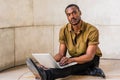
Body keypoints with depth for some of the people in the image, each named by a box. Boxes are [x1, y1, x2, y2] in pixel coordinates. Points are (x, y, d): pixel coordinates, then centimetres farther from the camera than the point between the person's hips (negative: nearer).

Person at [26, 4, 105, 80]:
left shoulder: (92, 30, -23)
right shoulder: (64, 30, -9)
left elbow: (89, 56, -27)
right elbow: (61, 54, -9)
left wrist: (71, 60, -46)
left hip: (92, 59, -4)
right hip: (75, 60, 5)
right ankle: (91, 71, -26)